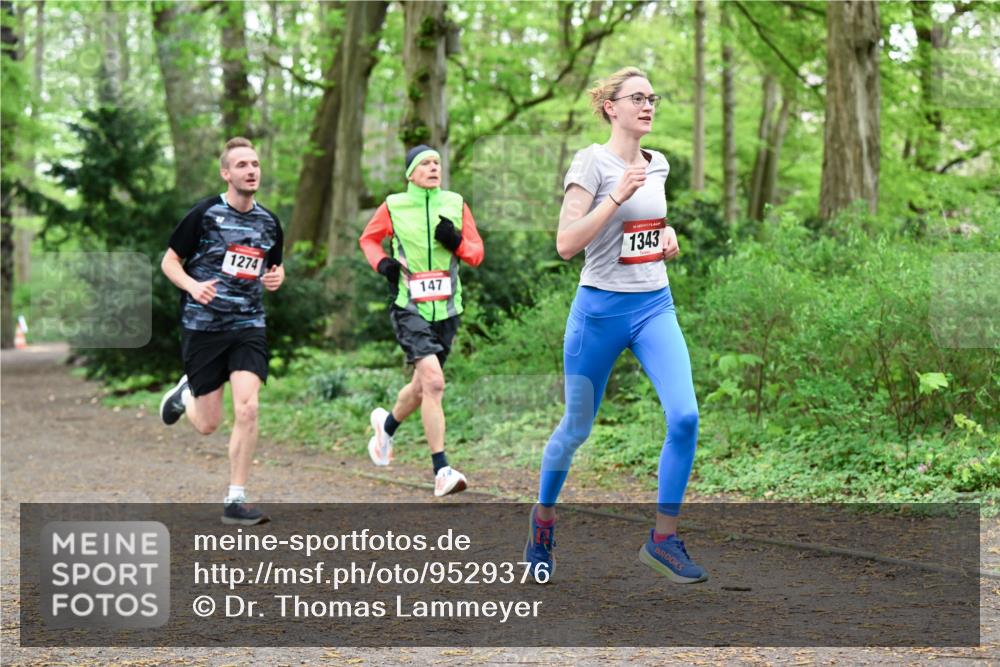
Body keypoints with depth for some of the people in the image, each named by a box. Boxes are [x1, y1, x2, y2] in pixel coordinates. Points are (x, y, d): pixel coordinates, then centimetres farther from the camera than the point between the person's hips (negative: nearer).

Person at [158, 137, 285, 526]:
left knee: (247, 407, -16)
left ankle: (235, 501, -6)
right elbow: (169, 262, 0)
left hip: (248, 325, 3)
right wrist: (193, 286, -20)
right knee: (208, 425, 3)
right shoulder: (204, 214, -7)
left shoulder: (269, 222, 6)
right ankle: (185, 394, 41)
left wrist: (276, 278, -2)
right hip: (202, 326, -3)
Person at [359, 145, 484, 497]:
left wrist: (456, 242, -11)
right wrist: (382, 262, -5)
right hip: (409, 307, -4)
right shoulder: (393, 207, 0)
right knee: (433, 380, -22)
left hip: (446, 309, 4)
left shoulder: (456, 204, 7)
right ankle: (441, 471, -21)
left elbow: (477, 252, 9)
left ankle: (387, 424, 49)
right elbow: (368, 239, 15)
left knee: (423, 386, 16)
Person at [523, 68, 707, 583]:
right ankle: (544, 516, 35)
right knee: (576, 429, 8)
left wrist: (667, 237, 9)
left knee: (684, 416, -15)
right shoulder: (592, 162, -10)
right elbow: (566, 244, -19)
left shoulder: (658, 164, 9)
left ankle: (664, 539, -4)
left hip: (655, 307, 5)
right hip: (601, 308, -5)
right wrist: (618, 195, -26)